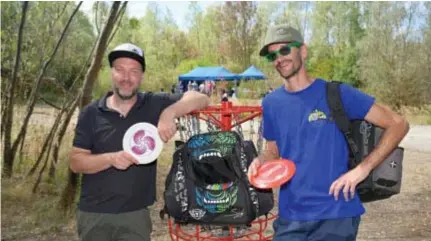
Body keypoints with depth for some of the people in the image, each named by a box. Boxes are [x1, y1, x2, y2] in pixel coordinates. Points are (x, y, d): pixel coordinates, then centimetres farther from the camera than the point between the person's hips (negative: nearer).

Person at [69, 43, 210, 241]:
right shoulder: (91, 113, -3)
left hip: (135, 214, 0)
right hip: (94, 214, 1)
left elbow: (201, 99, -9)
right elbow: (76, 162, -4)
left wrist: (169, 113, -26)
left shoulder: (154, 105, -3)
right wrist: (111, 158, -21)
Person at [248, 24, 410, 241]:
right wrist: (260, 161, -7)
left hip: (335, 215, -3)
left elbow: (398, 124, -7)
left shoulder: (337, 93, -9)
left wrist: (363, 168, -16)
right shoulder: (271, 103, 3)